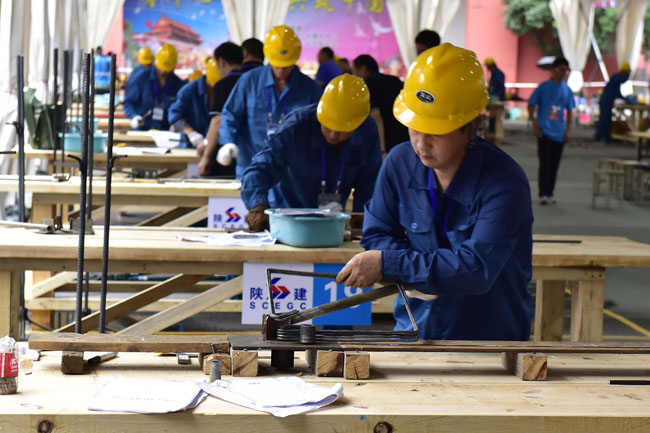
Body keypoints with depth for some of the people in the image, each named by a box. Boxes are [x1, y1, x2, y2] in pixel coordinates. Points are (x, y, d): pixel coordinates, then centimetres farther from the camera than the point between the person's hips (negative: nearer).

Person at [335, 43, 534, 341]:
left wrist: (389, 264, -22)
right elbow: (376, 236, 8)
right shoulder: (400, 163, 1)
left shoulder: (504, 183, -16)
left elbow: (478, 269, -24)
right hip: (413, 327, 4)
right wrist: (419, 272, -13)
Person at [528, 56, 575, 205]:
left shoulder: (567, 90, 7)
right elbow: (531, 105, 0)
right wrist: (535, 124, -7)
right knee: (545, 163, -6)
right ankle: (543, 194, -3)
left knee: (554, 164, 7)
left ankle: (550, 193, 17)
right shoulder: (543, 87, -4)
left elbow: (569, 111, 14)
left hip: (559, 133, 4)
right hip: (545, 131, -4)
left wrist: (568, 129, 8)